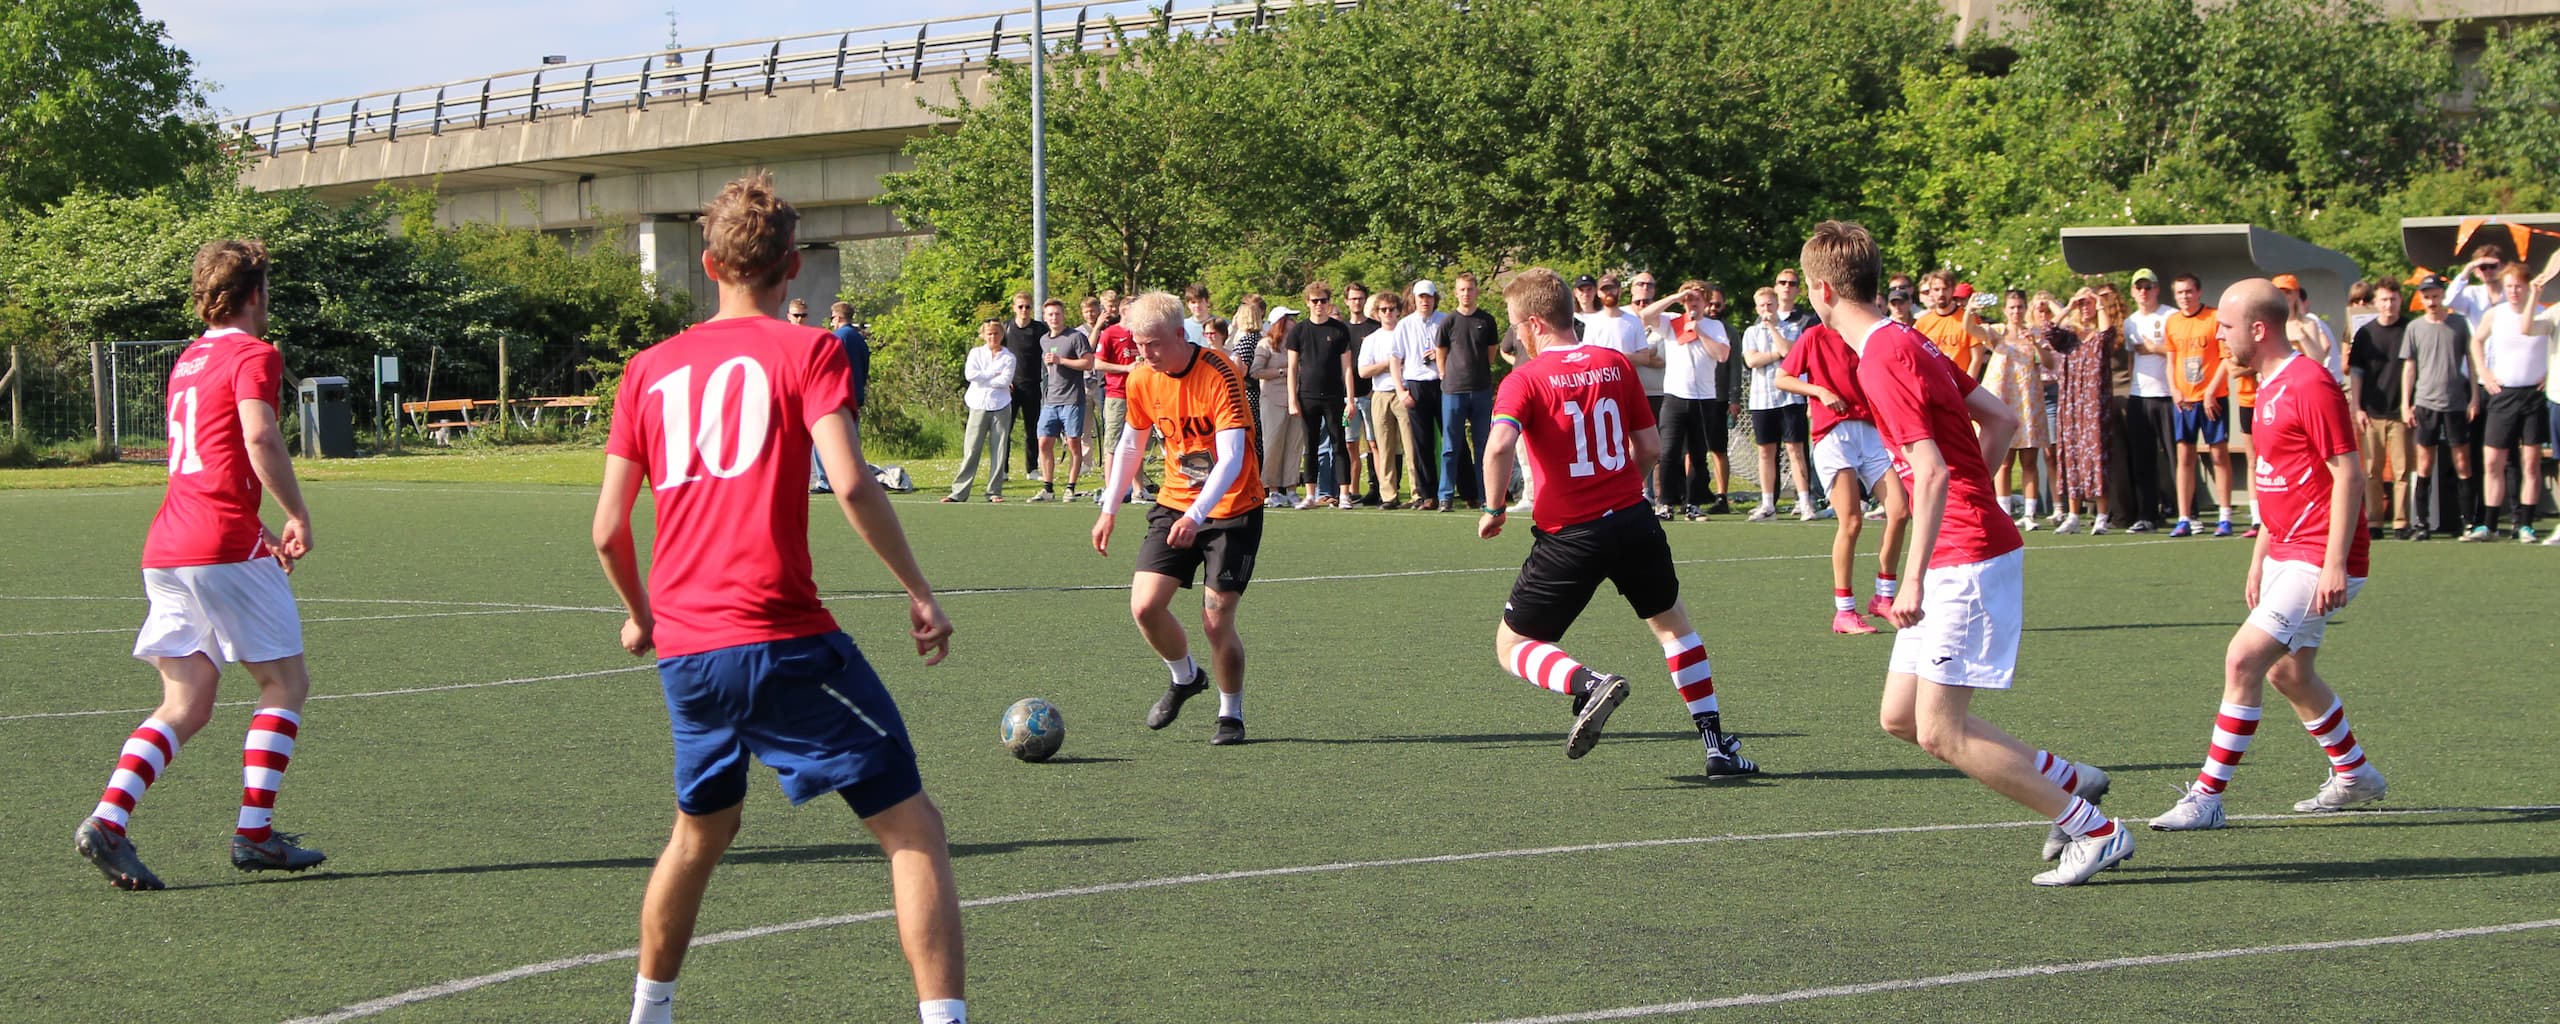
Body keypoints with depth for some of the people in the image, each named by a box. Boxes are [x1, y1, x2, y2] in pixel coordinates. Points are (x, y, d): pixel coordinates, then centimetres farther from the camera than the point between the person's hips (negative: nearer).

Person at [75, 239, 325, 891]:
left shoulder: (188, 361, 21)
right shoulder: (253, 355, -5)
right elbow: (259, 436, -22)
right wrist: (298, 516, -12)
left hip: (164, 549, 7)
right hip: (225, 548, -7)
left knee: (185, 707, 7)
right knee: (286, 684, 6)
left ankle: (107, 821, -10)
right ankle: (254, 832, 0)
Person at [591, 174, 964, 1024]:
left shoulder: (649, 369, 13)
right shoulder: (806, 351, -1)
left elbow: (608, 529, 13)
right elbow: (851, 485, -15)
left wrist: (642, 617, 30)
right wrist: (920, 592, -6)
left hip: (683, 648, 6)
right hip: (779, 637, -6)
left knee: (702, 830, 28)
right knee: (911, 825, -2)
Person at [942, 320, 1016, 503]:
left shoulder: (1008, 357, 6)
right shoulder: (976, 353, 9)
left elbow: (1005, 380, -9)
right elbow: (970, 374, -7)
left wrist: (983, 378, -5)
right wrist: (994, 375, -6)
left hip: (1000, 407, 0)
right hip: (979, 406, 0)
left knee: (998, 450, 0)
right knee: (971, 450, -4)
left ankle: (994, 491, 7)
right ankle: (958, 492, -3)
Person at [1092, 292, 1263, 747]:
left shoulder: (1220, 375, -21)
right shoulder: (1142, 379, -2)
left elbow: (1231, 459, -27)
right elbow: (1130, 444, 15)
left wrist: (1196, 516, -38)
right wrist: (1109, 509, 11)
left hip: (1231, 509, -5)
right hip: (1174, 503, 5)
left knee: (1216, 620, -9)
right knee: (1145, 605, -10)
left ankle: (1231, 713, 14)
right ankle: (1185, 678, 19)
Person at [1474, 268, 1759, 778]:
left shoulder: (1525, 379, -8)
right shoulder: (1617, 364, 6)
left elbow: (1500, 445, -25)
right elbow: (1651, 448, 8)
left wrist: (1493, 510, -10)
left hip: (1568, 536, -4)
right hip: (1633, 520, 4)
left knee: (1512, 646, 10)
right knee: (1671, 622, 25)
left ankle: (1588, 684, -19)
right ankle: (1717, 745, 20)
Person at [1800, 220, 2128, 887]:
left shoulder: (1881, 362, -16)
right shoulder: (1909, 343, 14)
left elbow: (1931, 473, -24)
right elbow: (2000, 420, 19)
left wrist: (1914, 579, -25)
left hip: (1967, 561, -10)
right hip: (1965, 558, 10)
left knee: (1940, 731, -10)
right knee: (1900, 717, 10)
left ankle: (2095, 830, -5)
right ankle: (2067, 780, 16)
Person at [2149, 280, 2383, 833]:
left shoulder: (2311, 385, -18)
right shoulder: (2269, 386, 13)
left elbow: (2348, 474, -20)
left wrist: (2335, 565, -23)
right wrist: (2260, 557, 22)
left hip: (2320, 558, -10)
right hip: (2287, 552, 11)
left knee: (2244, 660, -15)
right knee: (2287, 672, 18)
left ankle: (2207, 796, -11)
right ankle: (2353, 775, 36)